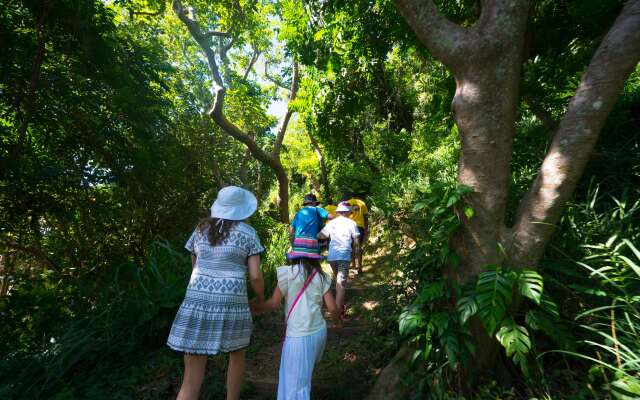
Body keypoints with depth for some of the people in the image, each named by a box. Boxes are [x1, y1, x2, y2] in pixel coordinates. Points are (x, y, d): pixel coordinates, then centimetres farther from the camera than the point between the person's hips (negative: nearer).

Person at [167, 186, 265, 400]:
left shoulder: (201, 228, 9)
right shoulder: (248, 233, -2)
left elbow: (195, 266, 18)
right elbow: (255, 275, -5)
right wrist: (261, 299, 14)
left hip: (196, 305, 3)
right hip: (232, 306, -2)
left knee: (191, 380, 12)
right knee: (237, 354, 28)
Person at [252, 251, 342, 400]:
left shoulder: (288, 273, -11)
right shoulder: (321, 275, 0)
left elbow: (274, 303, -7)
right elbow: (332, 307, 0)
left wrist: (253, 308, 9)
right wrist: (337, 322, 20)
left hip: (300, 336, -5)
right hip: (319, 331, 5)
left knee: (296, 380, 9)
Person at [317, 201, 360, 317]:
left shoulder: (331, 223, 8)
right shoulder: (351, 223, 2)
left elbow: (319, 235, 5)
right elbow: (356, 240, 2)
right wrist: (355, 249, 22)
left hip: (331, 256, 4)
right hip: (344, 256, -4)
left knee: (338, 281, 23)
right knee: (341, 284, -1)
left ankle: (340, 305, 34)